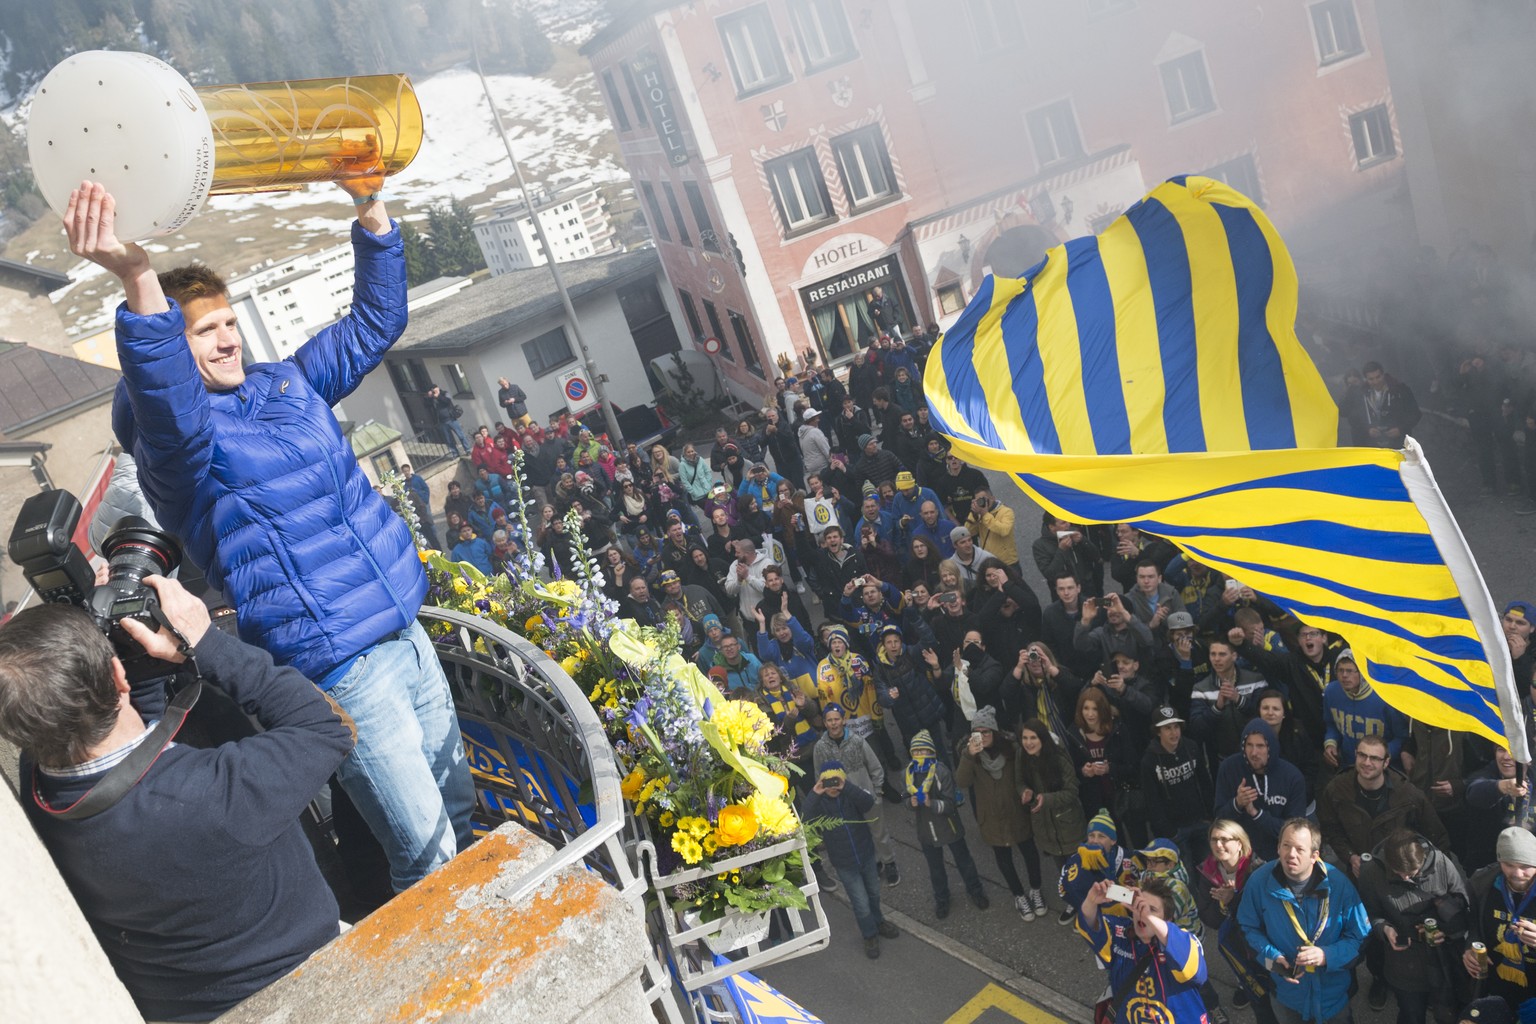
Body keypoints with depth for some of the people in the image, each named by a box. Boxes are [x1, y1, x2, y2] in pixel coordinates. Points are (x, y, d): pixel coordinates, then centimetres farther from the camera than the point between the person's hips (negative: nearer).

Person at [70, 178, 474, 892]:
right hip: (342, 674, -8)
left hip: (407, 635, 8)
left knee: (457, 799, 24)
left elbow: (376, 319, 13)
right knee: (426, 855, -1)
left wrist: (372, 209, -1)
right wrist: (139, 281, -56)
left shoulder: (287, 382, 9)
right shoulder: (179, 442, -14)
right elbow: (169, 406, -39)